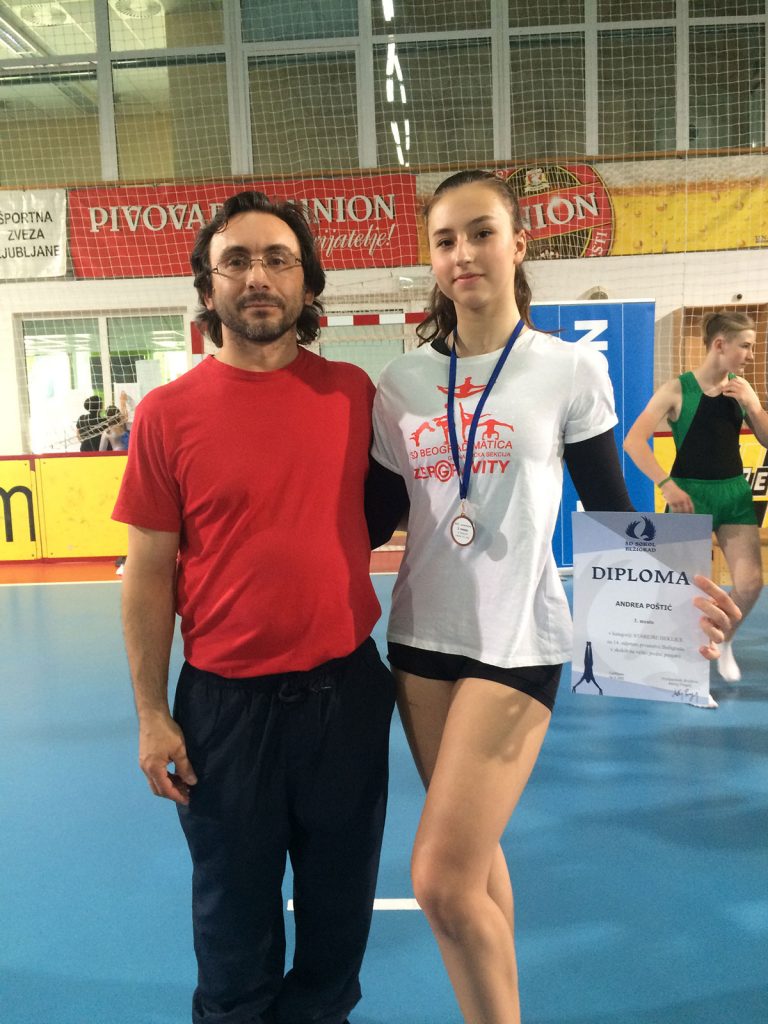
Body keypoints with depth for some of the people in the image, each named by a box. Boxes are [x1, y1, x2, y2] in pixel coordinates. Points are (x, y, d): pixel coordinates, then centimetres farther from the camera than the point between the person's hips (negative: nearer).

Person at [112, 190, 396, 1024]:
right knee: (234, 901, 18)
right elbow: (147, 576, -5)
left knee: (340, 891, 20)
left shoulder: (353, 391, -2)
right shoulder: (167, 413, -8)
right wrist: (152, 714, -5)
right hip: (226, 697, -2)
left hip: (347, 687, 2)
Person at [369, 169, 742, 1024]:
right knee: (473, 858, 16)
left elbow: (608, 511, -2)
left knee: (442, 882, -8)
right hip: (421, 636, 4)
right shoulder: (402, 383, 6)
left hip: (517, 641, -4)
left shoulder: (571, 370, -3)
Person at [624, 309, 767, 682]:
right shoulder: (678, 389, -11)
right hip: (692, 494, -4)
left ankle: (724, 642, 27)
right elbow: (633, 441, -16)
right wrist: (666, 484, -21)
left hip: (735, 491, 5)